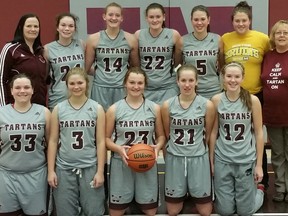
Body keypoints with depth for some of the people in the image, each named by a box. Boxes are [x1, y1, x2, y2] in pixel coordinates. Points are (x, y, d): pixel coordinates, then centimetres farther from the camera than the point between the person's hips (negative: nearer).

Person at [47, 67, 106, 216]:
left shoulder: (97, 108, 1)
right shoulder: (58, 109, 3)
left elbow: (101, 141, -1)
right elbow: (53, 141, 4)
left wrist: (100, 171, -5)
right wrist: (51, 170, -1)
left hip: (90, 168, -1)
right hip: (64, 169, 1)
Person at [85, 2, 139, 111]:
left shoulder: (130, 39, 1)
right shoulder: (94, 39, -1)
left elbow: (135, 67, 12)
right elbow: (86, 67, 6)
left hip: (123, 88, 1)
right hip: (100, 88, 0)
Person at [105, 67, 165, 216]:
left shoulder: (154, 108, 2)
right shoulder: (114, 109, -2)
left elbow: (161, 136, 10)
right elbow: (106, 138, 1)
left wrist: (158, 147, -11)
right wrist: (118, 149, -18)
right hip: (121, 164, -1)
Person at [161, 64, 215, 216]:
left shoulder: (207, 105, -5)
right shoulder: (167, 105, -4)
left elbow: (207, 135, 6)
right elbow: (167, 135, 8)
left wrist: (197, 148, 11)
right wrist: (178, 148, 10)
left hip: (199, 158, 0)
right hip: (174, 159, 1)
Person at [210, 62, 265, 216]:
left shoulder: (252, 100, -9)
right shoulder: (216, 100, -5)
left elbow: (259, 133, -3)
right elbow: (214, 132, 2)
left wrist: (259, 164, -3)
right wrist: (211, 160, 5)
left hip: (246, 161, -1)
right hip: (222, 160, 1)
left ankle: (259, 190, 39)